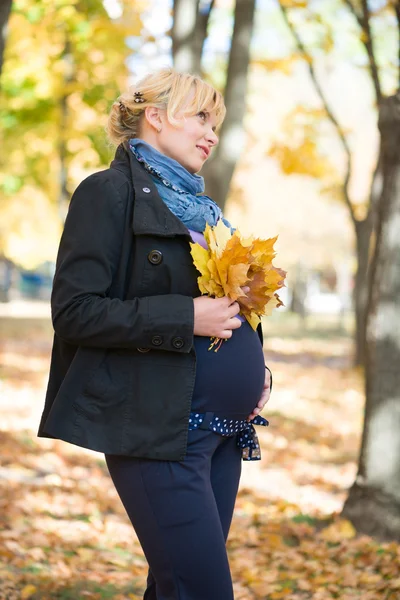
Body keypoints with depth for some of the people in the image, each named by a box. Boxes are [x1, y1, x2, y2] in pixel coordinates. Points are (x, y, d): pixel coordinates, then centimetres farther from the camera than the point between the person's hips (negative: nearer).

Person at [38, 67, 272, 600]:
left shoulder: (199, 205, 19)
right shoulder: (109, 192, -5)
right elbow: (74, 311, -14)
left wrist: (255, 366, 9)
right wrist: (185, 319, -19)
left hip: (225, 431, 8)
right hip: (158, 430, -8)